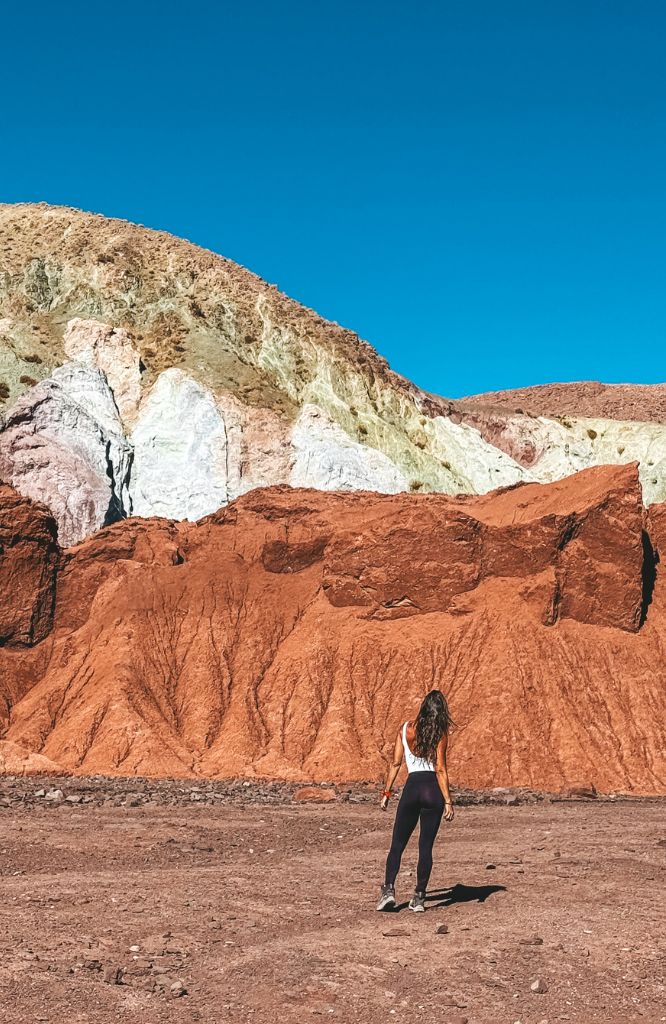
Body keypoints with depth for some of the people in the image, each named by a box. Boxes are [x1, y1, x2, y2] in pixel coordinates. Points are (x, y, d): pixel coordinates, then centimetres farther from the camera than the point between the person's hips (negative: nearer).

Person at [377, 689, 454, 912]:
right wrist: (448, 802, -6)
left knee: (397, 844, 8)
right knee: (426, 846, 6)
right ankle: (419, 897, 7)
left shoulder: (406, 729, 5)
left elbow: (395, 763, 4)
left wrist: (387, 792, 11)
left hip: (412, 787, 1)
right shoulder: (440, 734, -4)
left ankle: (389, 889, -7)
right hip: (433, 790, -1)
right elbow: (440, 770, -8)